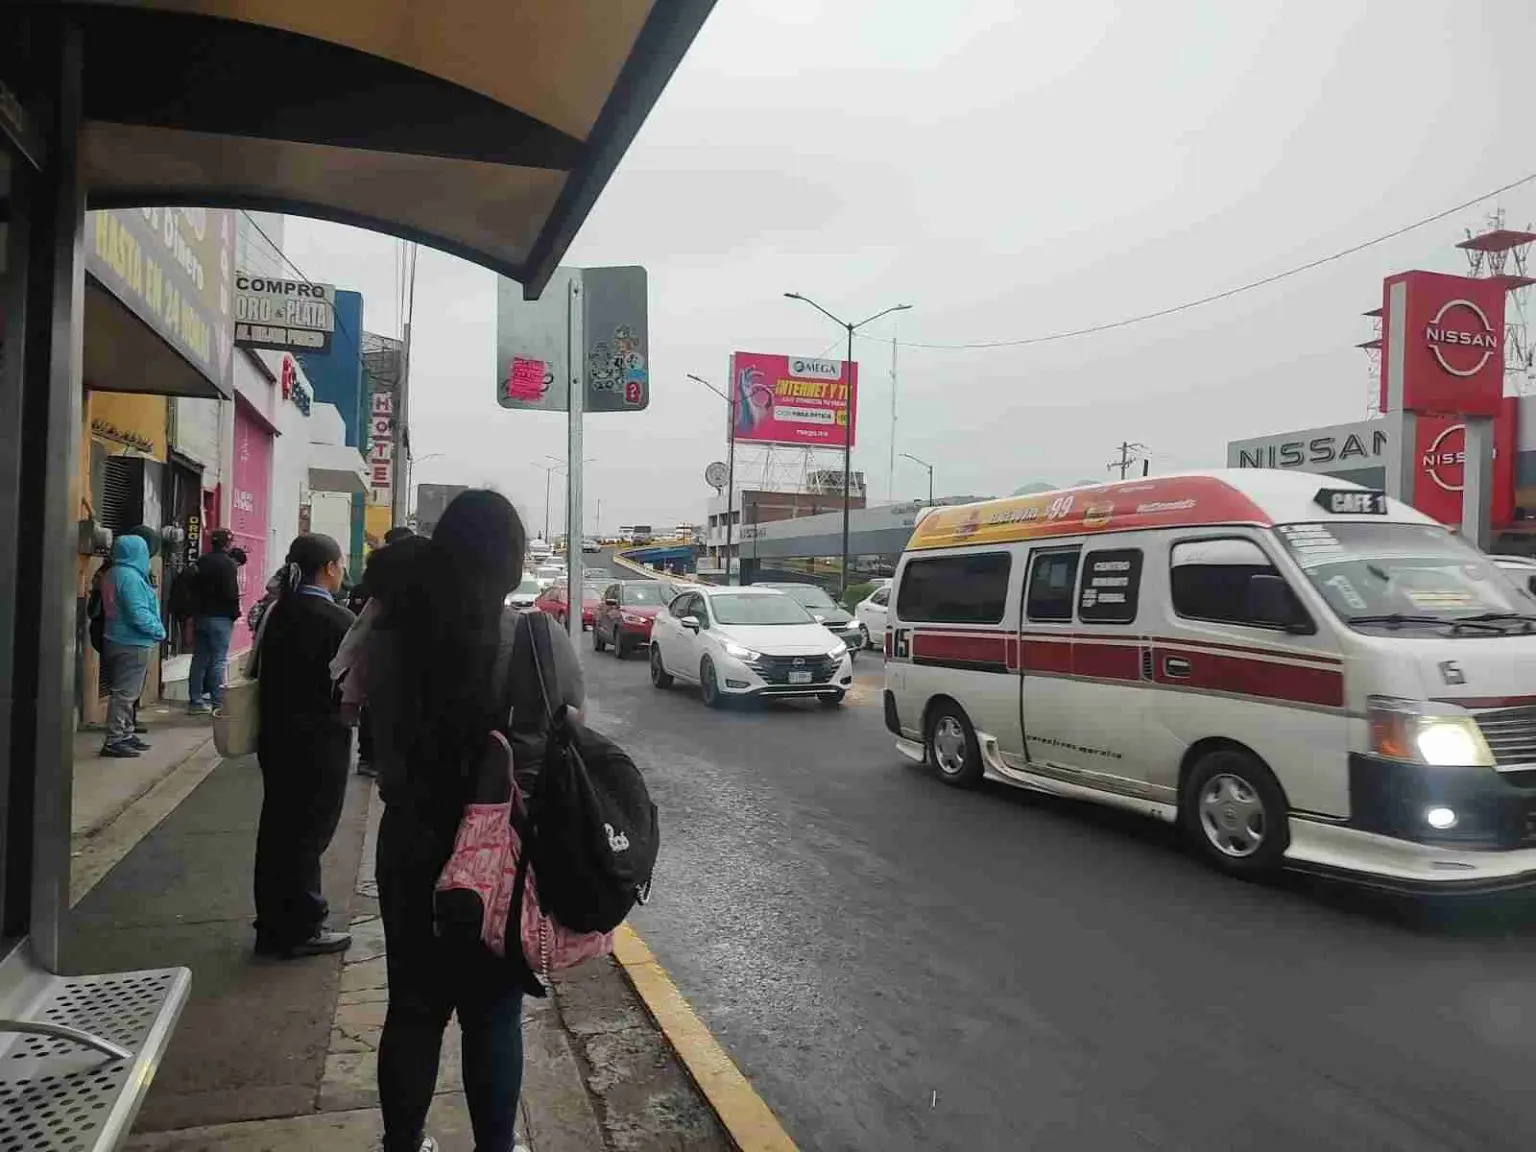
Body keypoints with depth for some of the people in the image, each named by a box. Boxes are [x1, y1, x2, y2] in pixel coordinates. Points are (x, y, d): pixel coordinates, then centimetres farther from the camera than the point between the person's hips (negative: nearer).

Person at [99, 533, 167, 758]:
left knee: (126, 692, 17)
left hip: (118, 640, 10)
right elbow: (138, 614, -24)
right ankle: (114, 741, -2)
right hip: (131, 644, -10)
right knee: (125, 693, -5)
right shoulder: (130, 577, -20)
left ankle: (125, 735, 25)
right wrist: (159, 630, -9)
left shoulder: (112, 574, 11)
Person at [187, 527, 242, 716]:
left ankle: (195, 700, 15)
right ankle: (217, 702, -4)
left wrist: (194, 612, 18)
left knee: (199, 659, 11)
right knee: (218, 661, -4)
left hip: (200, 616, 7)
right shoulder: (228, 563, -13)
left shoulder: (201, 561, 11)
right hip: (219, 617, -7)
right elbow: (231, 593, -17)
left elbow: (193, 588, 15)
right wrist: (235, 613, -3)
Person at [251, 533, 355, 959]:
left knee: (277, 829, 15)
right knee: (309, 833, 3)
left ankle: (273, 926, 26)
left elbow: (261, 671, 10)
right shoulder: (337, 620, -17)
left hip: (275, 736, 7)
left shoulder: (277, 613, 5)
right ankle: (302, 929, 13)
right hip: (319, 741, -7)